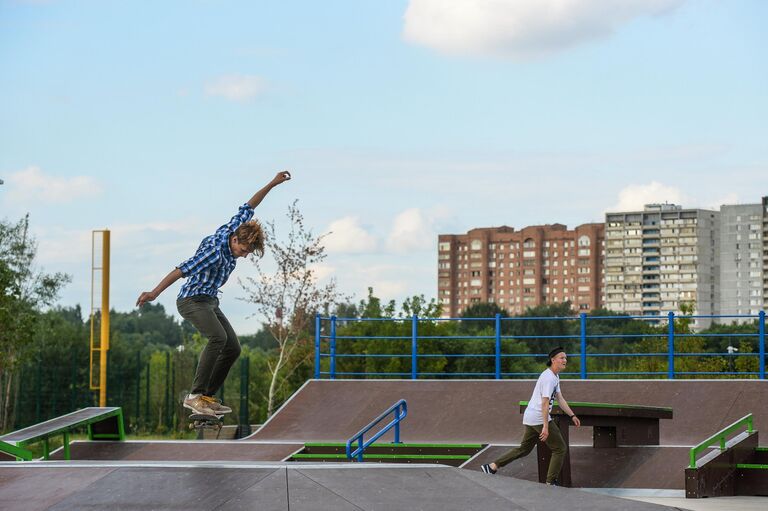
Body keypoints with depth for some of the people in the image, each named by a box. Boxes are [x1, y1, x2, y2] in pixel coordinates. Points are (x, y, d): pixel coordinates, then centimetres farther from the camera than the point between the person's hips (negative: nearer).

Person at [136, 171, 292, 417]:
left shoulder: (231, 232, -2)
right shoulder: (215, 251, -27)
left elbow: (247, 209, 13)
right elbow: (181, 270, -30)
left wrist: (272, 184, 16)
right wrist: (154, 293, -34)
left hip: (210, 302, 10)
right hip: (192, 301, -10)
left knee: (233, 348, 1)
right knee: (218, 337, -30)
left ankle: (208, 396, 7)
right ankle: (194, 396, -30)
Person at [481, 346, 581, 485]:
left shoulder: (555, 376, 18)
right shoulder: (549, 377, -16)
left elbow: (560, 399, 24)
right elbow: (545, 402, -22)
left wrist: (572, 416, 21)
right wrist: (545, 426, -26)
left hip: (530, 417, 10)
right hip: (540, 418, -10)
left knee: (524, 449, 16)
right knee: (560, 449, -2)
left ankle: (492, 467, 14)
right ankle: (551, 482, -1)